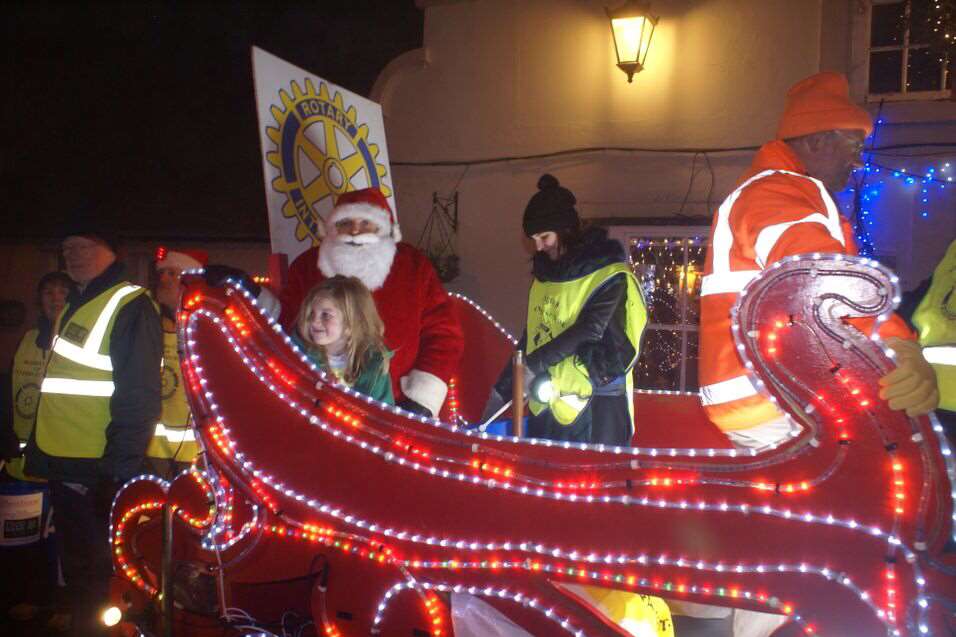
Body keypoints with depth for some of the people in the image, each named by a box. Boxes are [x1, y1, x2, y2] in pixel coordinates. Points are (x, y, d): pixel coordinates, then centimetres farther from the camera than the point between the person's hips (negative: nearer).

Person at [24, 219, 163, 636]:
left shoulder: (130, 307, -13)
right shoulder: (75, 306, 16)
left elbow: (138, 397, -20)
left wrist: (118, 470, -23)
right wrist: (39, 450, 17)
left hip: (98, 470, -9)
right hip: (63, 464, 9)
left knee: (99, 575, 2)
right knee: (77, 570, 19)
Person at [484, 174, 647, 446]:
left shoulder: (608, 273, -7)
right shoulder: (545, 273, 13)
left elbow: (588, 331, -16)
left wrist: (534, 365, -15)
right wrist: (502, 389, 12)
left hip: (594, 403, -6)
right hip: (546, 403, 6)